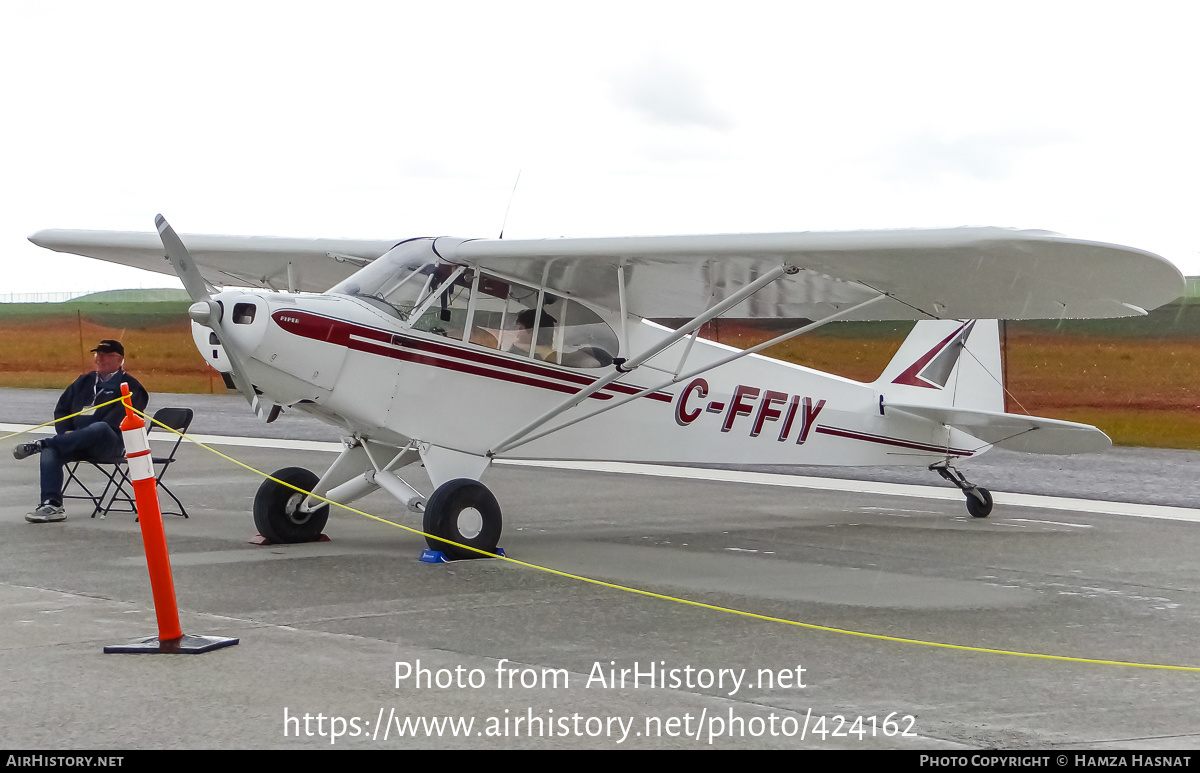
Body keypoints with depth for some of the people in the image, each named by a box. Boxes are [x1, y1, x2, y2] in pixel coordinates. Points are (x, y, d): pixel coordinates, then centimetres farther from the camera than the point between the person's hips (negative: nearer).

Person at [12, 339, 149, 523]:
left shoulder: (130, 387, 6)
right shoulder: (84, 382, 26)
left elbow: (118, 419, -8)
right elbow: (61, 409, 22)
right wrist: (65, 432, -1)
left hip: (112, 445, -5)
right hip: (78, 444, 5)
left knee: (100, 428, -40)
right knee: (51, 451, -26)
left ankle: (40, 445, -40)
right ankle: (52, 505, -35)